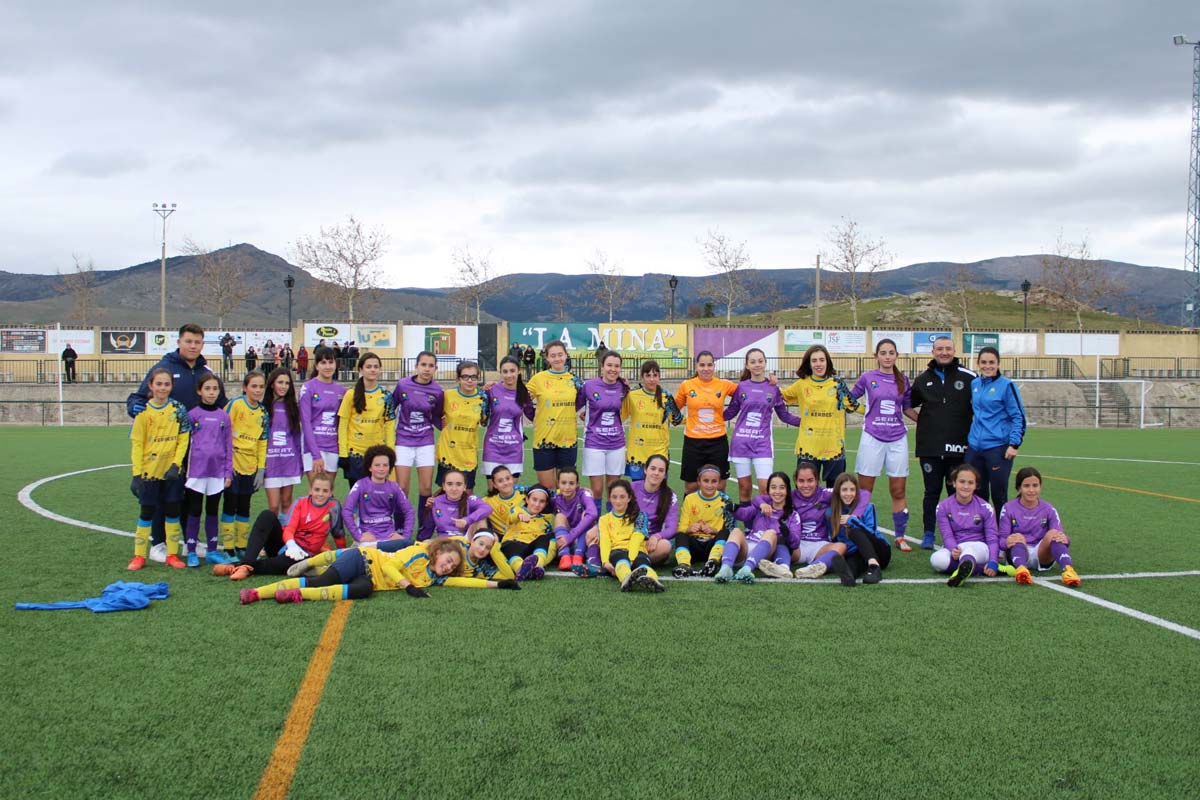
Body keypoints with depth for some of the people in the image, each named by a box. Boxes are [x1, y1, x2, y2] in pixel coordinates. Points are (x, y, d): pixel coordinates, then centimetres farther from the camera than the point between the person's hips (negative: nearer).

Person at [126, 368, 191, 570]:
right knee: (147, 513, 5)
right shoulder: (144, 411, -3)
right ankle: (139, 556, 15)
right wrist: (136, 474, -8)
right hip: (149, 471, -1)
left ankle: (172, 555, 15)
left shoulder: (178, 409, -1)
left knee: (172, 512, 6)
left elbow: (183, 440, -1)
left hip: (172, 471, 1)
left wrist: (176, 464, -12)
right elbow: (136, 443, -4)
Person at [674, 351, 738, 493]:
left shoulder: (724, 385, -1)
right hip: (693, 440, 0)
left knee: (719, 486, 6)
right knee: (691, 485, 6)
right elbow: (675, 407, 13)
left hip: (718, 440, 0)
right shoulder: (686, 385, -1)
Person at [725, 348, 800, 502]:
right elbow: (731, 412, 11)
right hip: (741, 442, 0)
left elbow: (784, 415, 11)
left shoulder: (773, 388, 4)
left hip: (763, 443, 0)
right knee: (744, 488, 4)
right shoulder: (741, 387, 3)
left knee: (765, 488, -10)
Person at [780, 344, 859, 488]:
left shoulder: (837, 383, 2)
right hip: (808, 447, 0)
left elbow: (852, 405, 11)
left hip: (834, 446, 0)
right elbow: (782, 396, 17)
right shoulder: (802, 384, 3)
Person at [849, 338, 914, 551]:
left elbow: (908, 408, 17)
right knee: (864, 491, 1)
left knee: (898, 491, 3)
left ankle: (900, 537, 12)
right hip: (872, 438, -2)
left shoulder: (903, 381, 8)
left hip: (897, 439, 2)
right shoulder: (867, 378, 2)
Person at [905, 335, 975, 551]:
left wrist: (972, 428, 2)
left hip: (958, 447, -2)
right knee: (932, 491, 6)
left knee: (957, 492, 5)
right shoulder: (923, 380, 10)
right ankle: (929, 534, 13)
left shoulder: (969, 377, 1)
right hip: (930, 447, 2)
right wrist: (922, 420, 8)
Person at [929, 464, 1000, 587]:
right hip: (953, 549, 1)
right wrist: (954, 550, -31)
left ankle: (964, 569, -72)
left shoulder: (985, 507, 2)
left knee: (968, 547, -40)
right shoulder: (943, 507, 2)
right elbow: (947, 535, -7)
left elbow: (992, 538, -3)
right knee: (937, 560, -35)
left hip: (978, 549, -1)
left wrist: (993, 562, -22)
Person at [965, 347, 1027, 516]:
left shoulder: (1006, 385, -7)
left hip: (998, 448, -5)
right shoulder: (974, 384, 10)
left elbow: (1019, 417, -7)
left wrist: (1014, 444, -14)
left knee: (998, 496, 0)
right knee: (977, 494, 10)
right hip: (975, 447, 5)